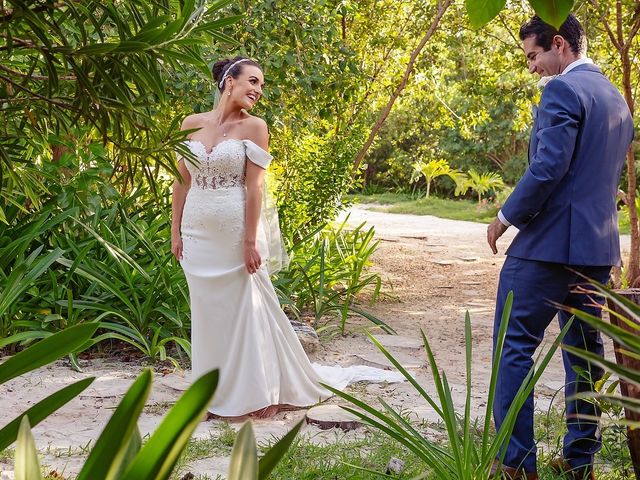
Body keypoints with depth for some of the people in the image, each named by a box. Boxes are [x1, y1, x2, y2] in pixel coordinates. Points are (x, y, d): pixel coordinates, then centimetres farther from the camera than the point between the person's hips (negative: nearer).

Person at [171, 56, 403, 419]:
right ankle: (217, 392, 26)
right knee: (208, 313, 12)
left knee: (246, 311, 3)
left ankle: (260, 392, 18)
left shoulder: (253, 127, -5)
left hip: (236, 235, -4)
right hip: (197, 236, 4)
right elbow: (183, 182, 10)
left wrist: (251, 241, -14)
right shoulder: (192, 124, 5)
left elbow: (254, 186, -10)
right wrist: (176, 232, 7)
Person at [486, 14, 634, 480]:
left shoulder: (563, 91, -12)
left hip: (551, 243, -9)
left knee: (515, 347, -2)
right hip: (598, 246, 9)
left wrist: (507, 216, -10)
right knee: (584, 351, 13)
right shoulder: (617, 99, 16)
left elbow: (548, 167, -21)